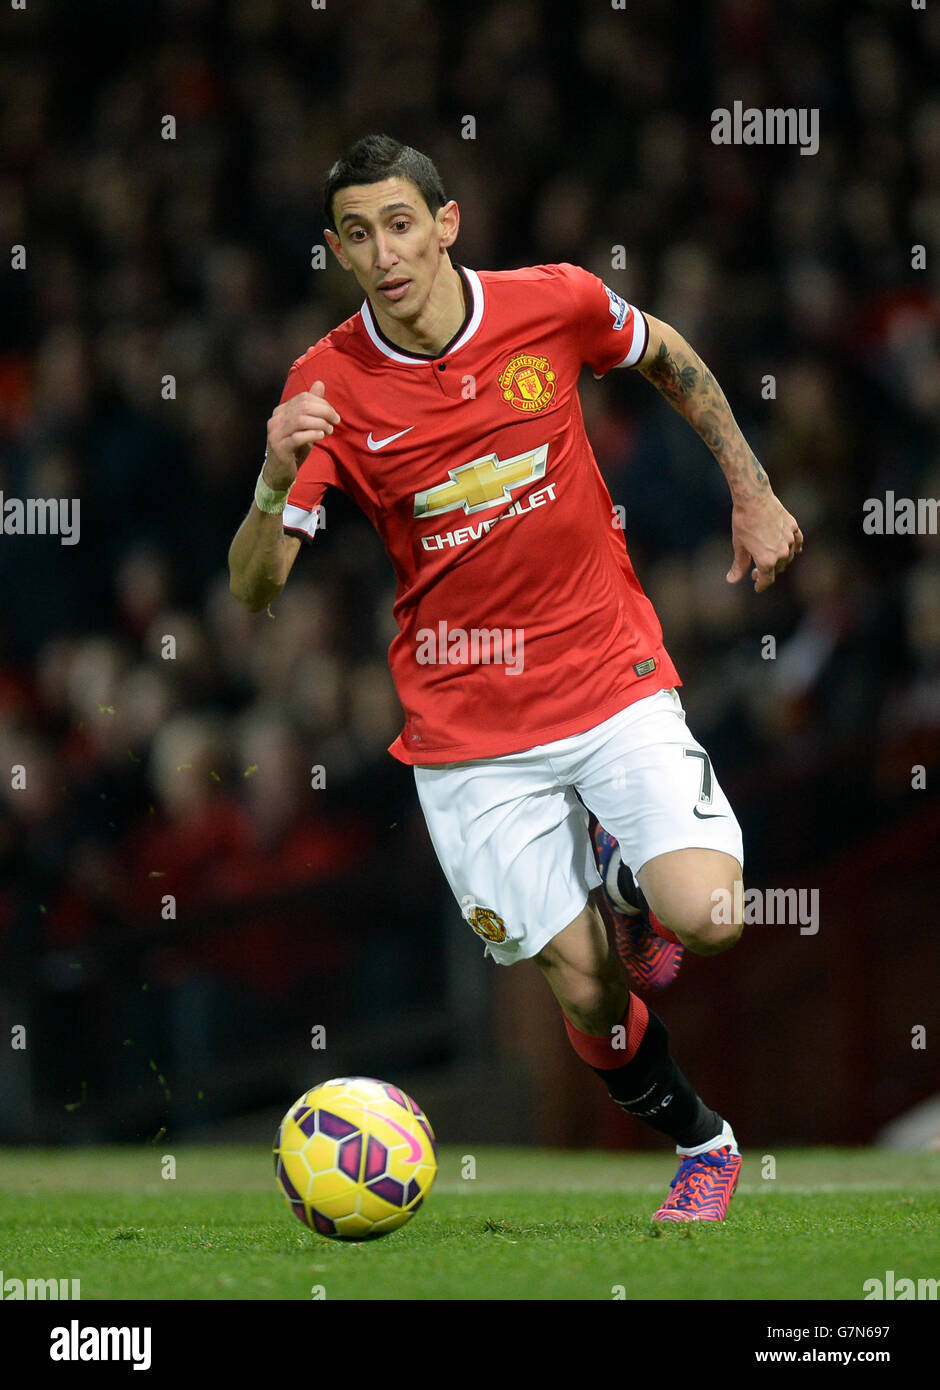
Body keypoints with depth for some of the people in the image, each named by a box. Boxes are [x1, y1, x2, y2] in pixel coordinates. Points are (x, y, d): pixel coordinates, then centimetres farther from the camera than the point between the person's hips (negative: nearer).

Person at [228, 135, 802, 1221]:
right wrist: (279, 478, -32)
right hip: (467, 725, 0)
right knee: (584, 989, 0)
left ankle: (625, 877, 16)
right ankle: (701, 1141, 29)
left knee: (706, 918, -20)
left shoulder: (555, 305, -8)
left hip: (613, 681, 0)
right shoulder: (328, 384, -10)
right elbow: (253, 589, -13)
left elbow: (668, 357, 15)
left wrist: (753, 493, 13)